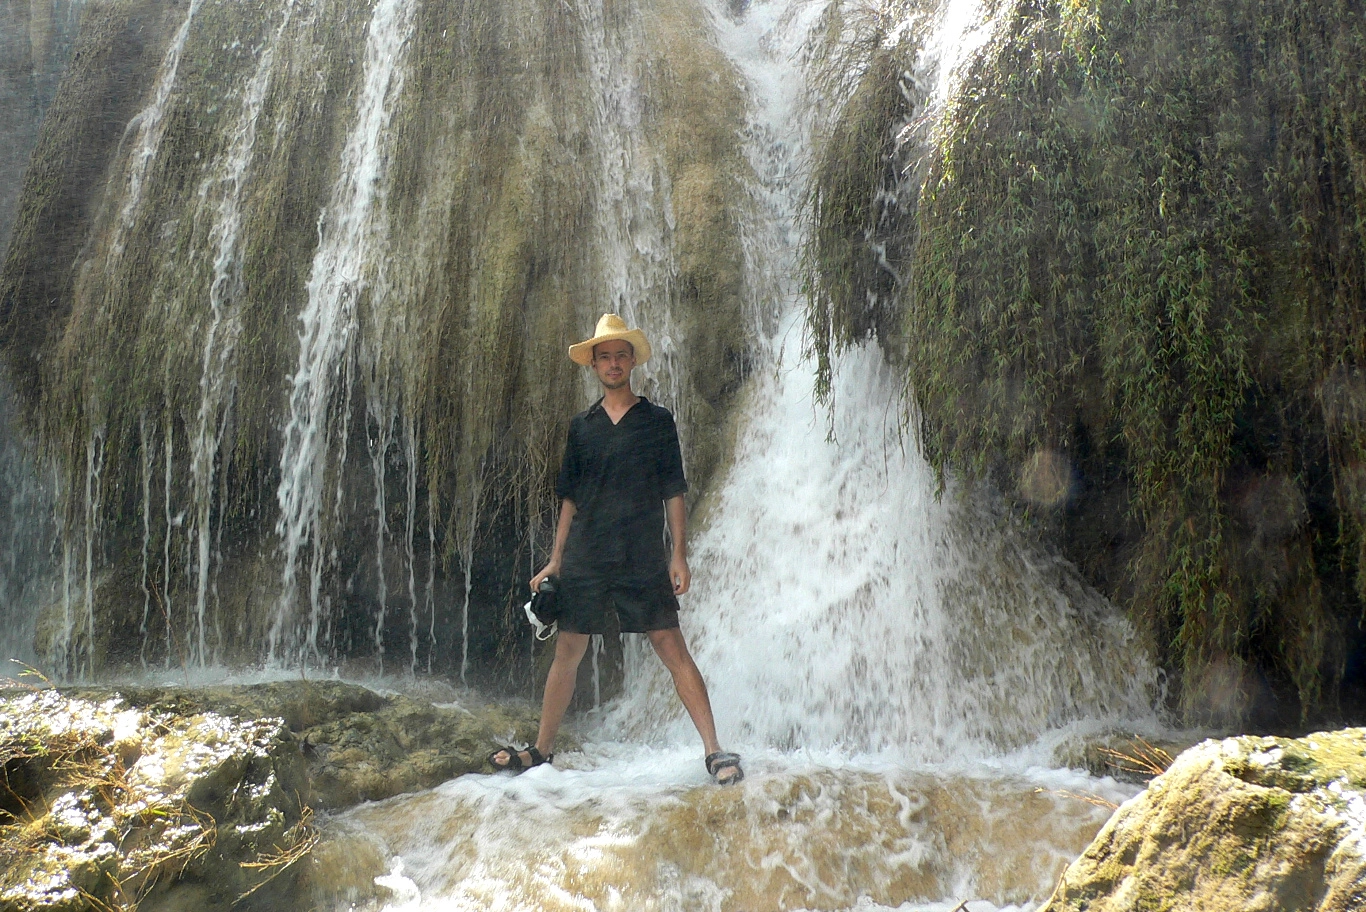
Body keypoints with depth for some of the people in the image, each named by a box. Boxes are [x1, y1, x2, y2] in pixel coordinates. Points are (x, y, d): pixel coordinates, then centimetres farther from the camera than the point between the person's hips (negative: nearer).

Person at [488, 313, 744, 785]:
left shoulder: (657, 421, 5)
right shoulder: (581, 426, 13)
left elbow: (674, 492, 2)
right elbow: (570, 499, 14)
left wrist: (679, 555, -6)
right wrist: (554, 561, 10)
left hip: (643, 560, -3)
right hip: (584, 560, 3)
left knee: (672, 648, -9)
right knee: (567, 651, 6)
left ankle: (714, 751, -9)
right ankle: (541, 750, 18)